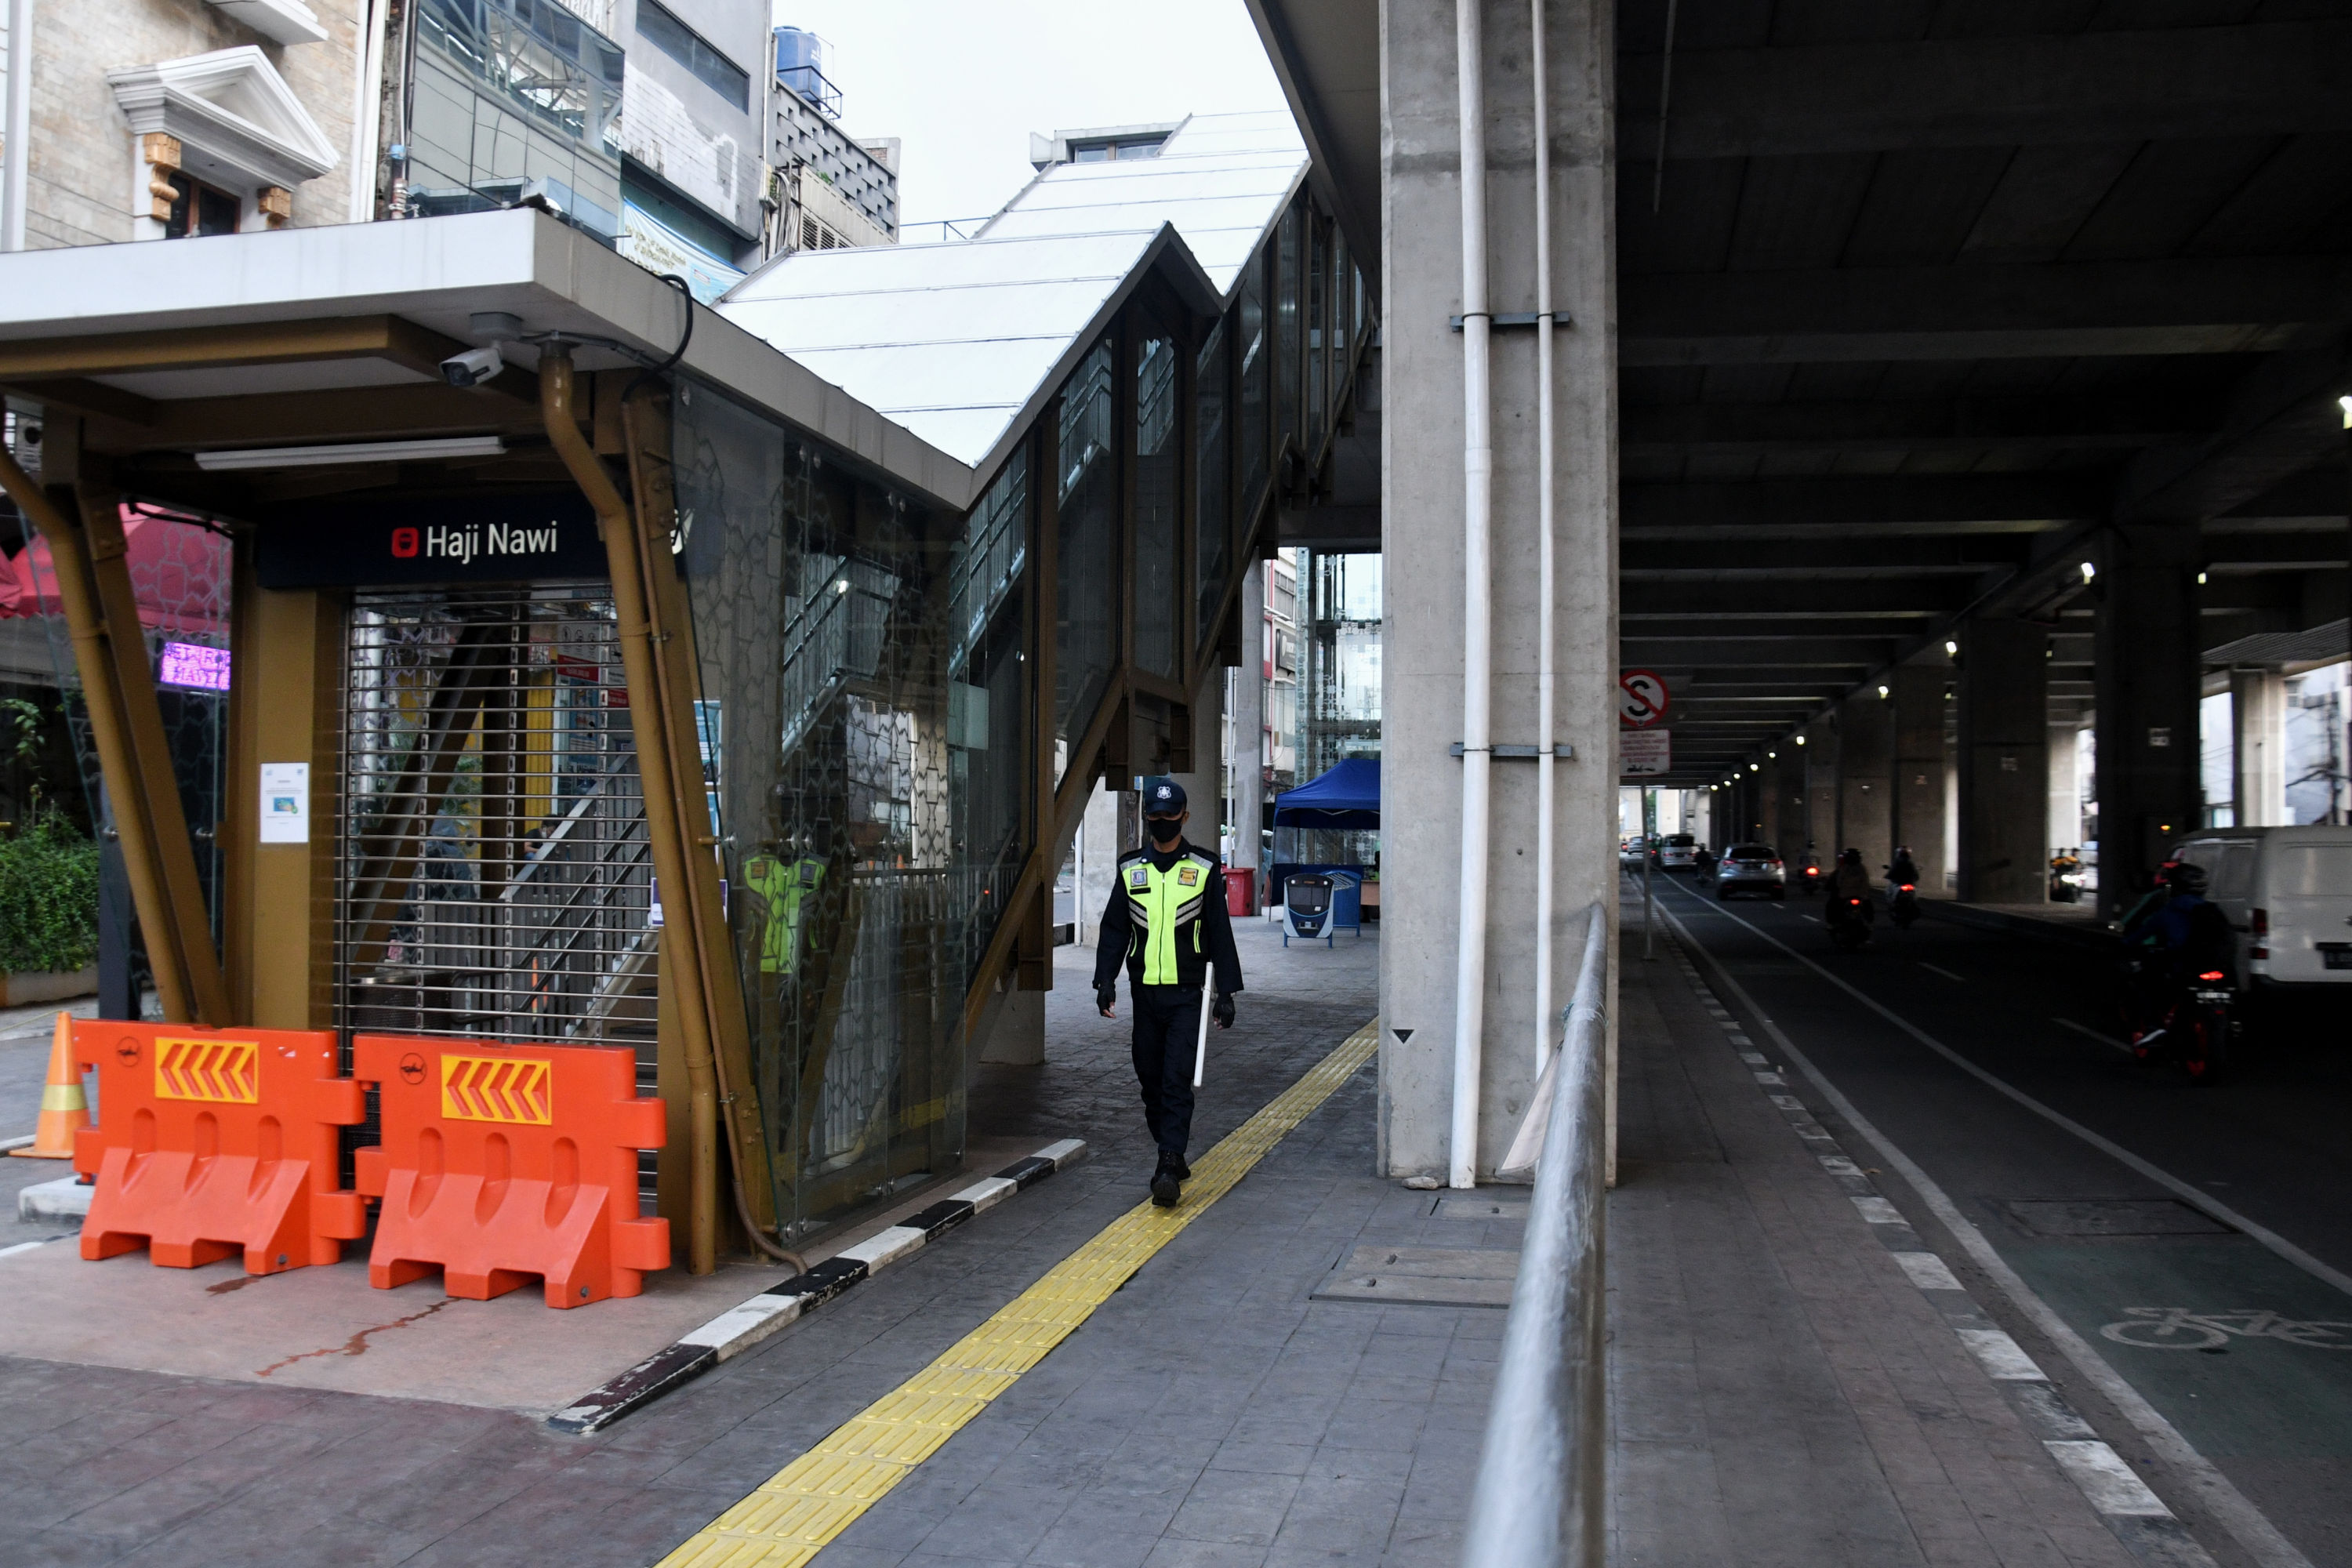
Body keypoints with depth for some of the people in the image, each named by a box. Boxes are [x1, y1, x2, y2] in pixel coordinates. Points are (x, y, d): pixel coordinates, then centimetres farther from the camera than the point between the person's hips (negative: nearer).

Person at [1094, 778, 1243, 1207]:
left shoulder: (1204, 870, 3)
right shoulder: (1130, 869, 9)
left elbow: (1220, 934, 5)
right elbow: (1114, 928, 10)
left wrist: (1226, 992, 1)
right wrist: (1105, 979, -3)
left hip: (1186, 994, -3)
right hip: (1144, 993, 3)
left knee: (1177, 1080, -11)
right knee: (1150, 1079, 8)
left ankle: (1169, 1167, -13)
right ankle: (1173, 1157, 22)